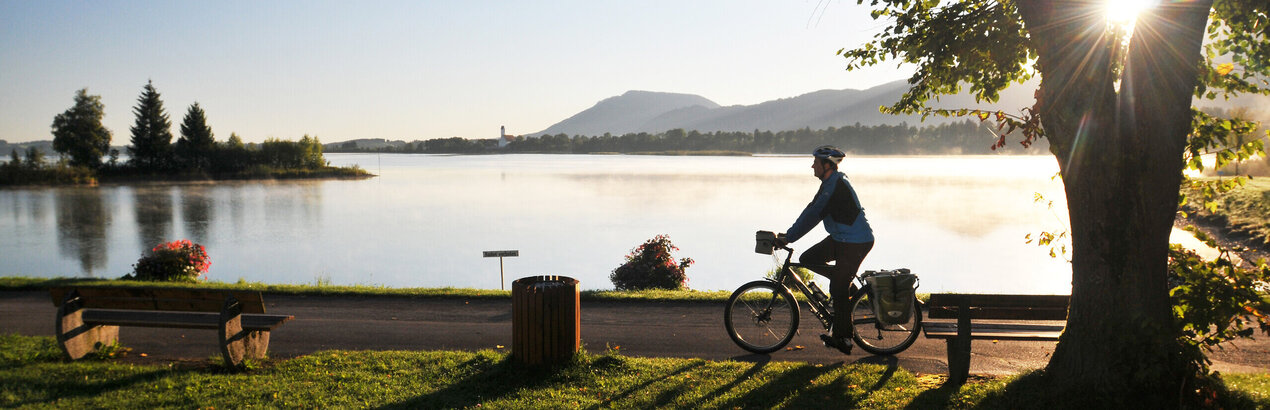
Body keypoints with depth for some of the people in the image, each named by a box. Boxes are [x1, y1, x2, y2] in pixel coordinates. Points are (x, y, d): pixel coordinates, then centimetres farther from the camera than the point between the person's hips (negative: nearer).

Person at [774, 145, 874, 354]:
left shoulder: (836, 185, -21)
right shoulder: (830, 182, 10)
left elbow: (814, 215, -23)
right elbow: (811, 210, 13)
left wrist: (788, 238, -20)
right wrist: (788, 234, 7)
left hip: (855, 243, -10)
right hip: (840, 238, 10)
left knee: (839, 290, -6)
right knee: (807, 259, 6)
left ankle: (843, 339, 4)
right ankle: (846, 282, 15)